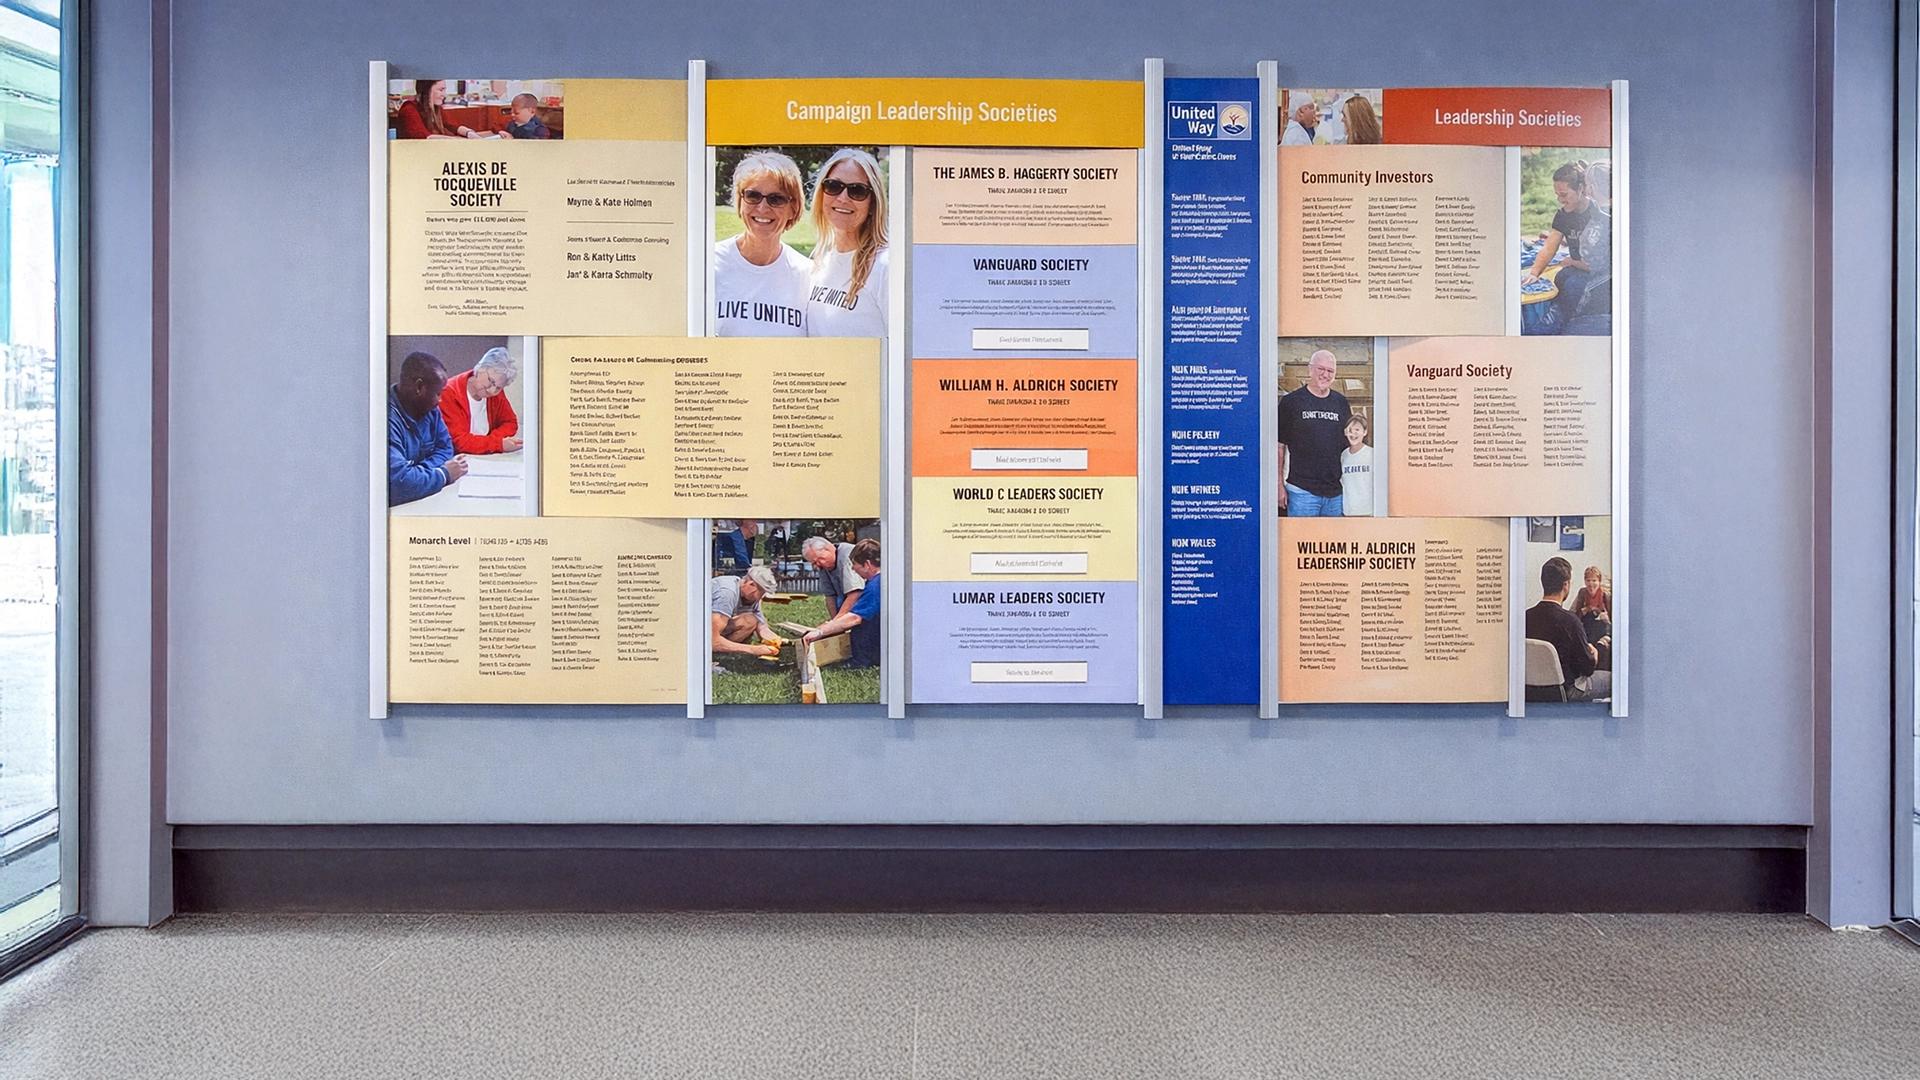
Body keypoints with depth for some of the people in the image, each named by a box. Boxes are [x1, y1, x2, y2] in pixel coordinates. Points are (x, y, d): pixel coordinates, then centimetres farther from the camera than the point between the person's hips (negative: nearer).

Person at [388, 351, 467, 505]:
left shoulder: (429, 408, 3)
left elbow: (444, 447, 11)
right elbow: (400, 481, -31)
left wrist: (420, 473, -8)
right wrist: (444, 474, -15)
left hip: (419, 501, 8)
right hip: (394, 508, -8)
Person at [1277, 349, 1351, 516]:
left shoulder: (1341, 402, 11)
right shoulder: (1291, 401, 0)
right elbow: (1279, 446, 2)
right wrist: (1280, 485, -3)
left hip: (1335, 492, 4)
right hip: (1302, 491, -4)